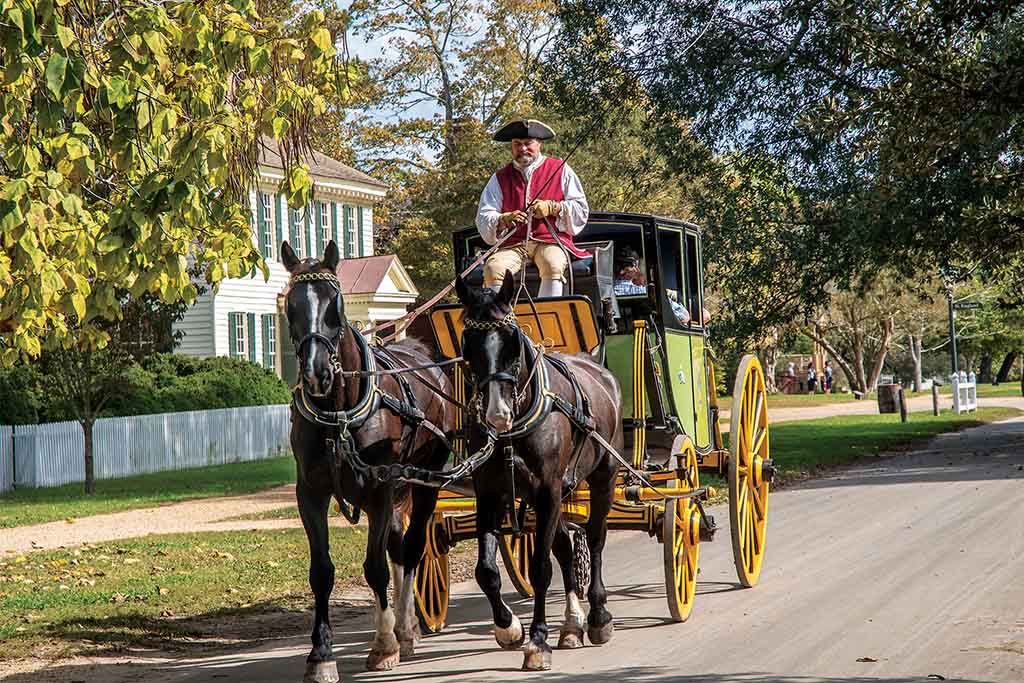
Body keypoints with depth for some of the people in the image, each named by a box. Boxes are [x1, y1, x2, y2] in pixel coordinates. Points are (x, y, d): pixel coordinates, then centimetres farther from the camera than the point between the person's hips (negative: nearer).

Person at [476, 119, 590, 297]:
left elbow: (581, 209, 8)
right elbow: (483, 219, 9)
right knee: (493, 268, -29)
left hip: (550, 240, -2)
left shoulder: (560, 170, 12)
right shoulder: (500, 179, 17)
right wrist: (504, 220, -12)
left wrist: (552, 208, -8)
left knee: (553, 266, -36)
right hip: (513, 243, 2)